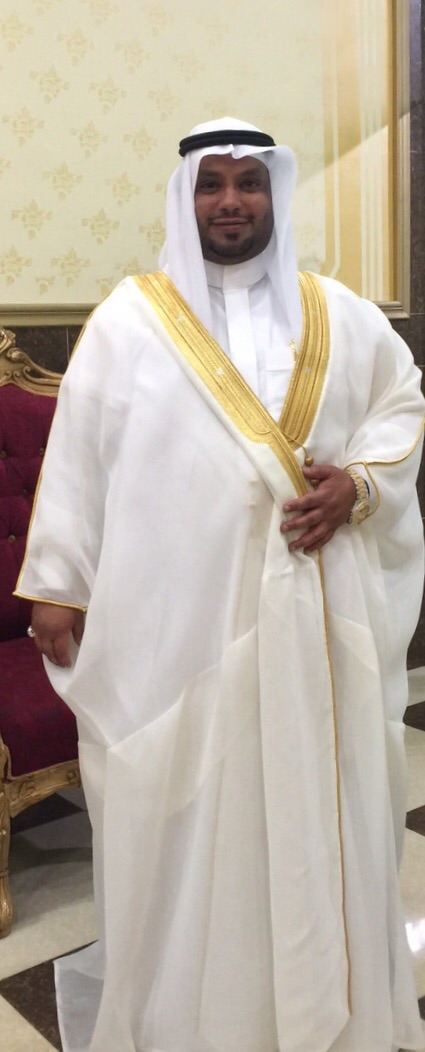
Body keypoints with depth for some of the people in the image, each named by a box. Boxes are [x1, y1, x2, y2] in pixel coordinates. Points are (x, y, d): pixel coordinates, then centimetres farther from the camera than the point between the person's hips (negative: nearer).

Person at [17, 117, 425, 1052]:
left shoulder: (338, 314, 10)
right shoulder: (130, 318, 3)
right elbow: (78, 451, 1)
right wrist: (55, 585, -3)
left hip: (316, 614, 3)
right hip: (176, 614, -2)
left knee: (320, 800, 11)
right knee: (181, 817, 4)